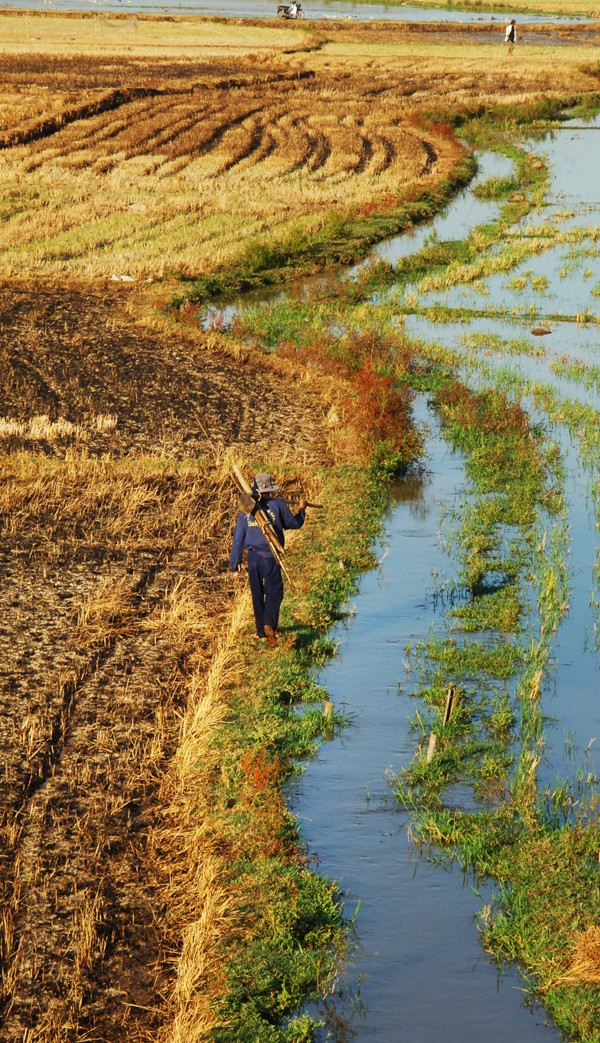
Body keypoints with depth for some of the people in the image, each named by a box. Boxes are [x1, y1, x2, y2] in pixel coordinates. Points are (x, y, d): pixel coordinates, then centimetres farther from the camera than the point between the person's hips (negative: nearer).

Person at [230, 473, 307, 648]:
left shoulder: (246, 509, 4)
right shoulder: (277, 505, -5)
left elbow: (238, 536, 7)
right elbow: (295, 523, 8)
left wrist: (235, 561, 14)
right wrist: (302, 509, 28)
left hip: (253, 556, 4)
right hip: (270, 556, -3)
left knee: (257, 594, 13)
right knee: (274, 591, 0)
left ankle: (261, 632, 19)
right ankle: (269, 624, -23)